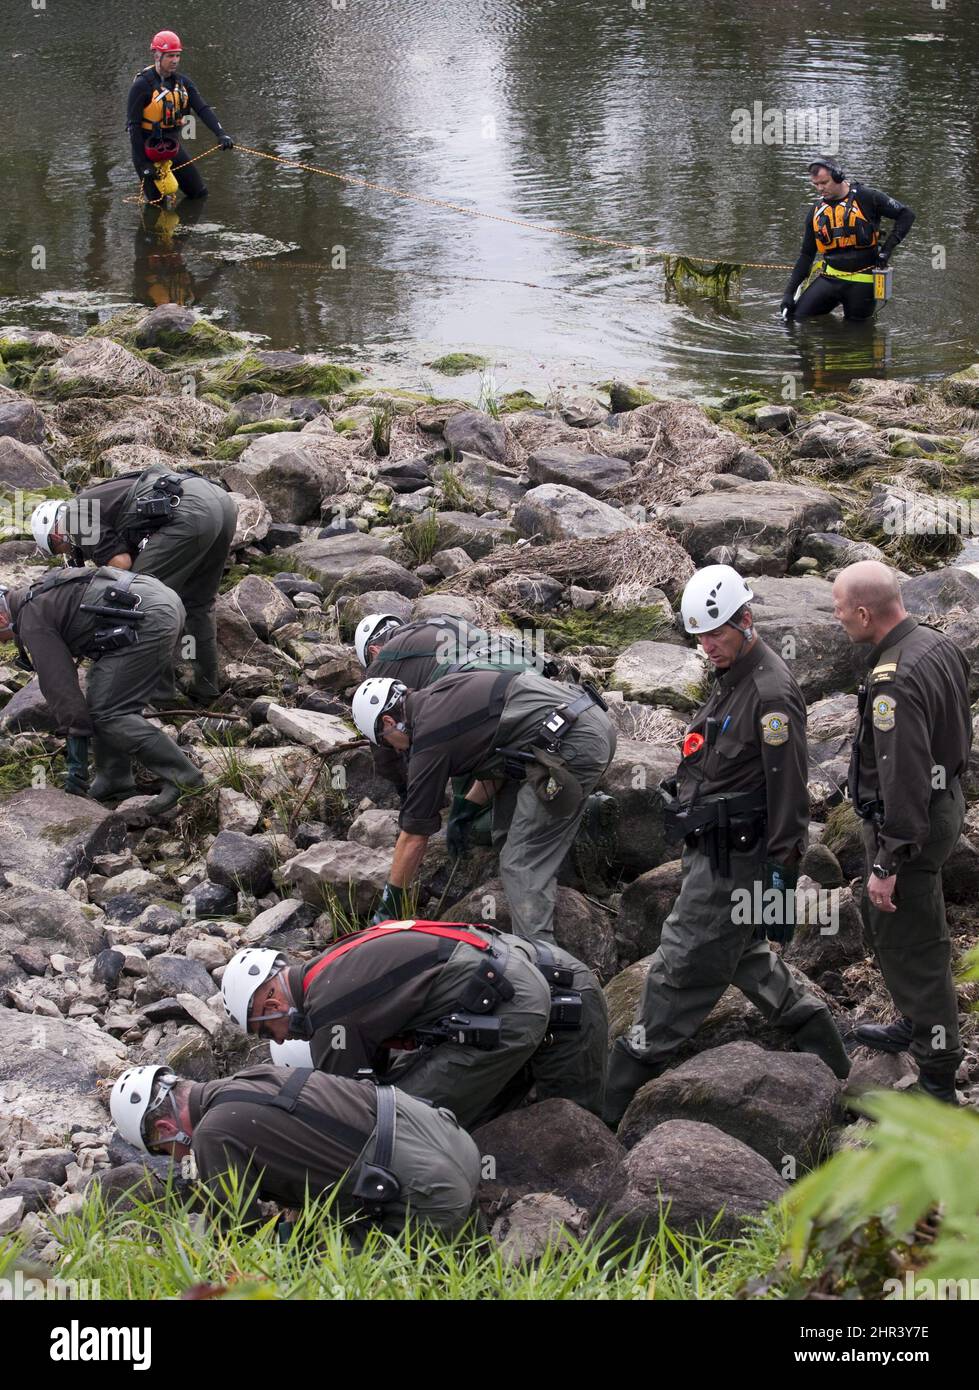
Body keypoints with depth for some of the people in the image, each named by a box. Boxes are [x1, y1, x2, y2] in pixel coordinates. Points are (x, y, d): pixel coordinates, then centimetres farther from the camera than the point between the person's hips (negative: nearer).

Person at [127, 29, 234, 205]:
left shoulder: (182, 82, 0)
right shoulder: (142, 85, -18)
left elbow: (203, 109, -8)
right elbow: (133, 124, -16)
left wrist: (221, 134, -25)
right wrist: (142, 163, -19)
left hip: (173, 145, 6)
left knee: (200, 193, 7)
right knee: (157, 202, -3)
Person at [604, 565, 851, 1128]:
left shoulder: (771, 692, -20)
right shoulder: (730, 681, 11)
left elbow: (788, 791, -21)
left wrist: (781, 875, -20)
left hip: (734, 863, -10)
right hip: (715, 850, 10)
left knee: (680, 970, -5)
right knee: (742, 955, 22)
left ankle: (619, 1097, 1)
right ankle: (825, 1047, 34)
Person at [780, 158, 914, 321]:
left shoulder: (866, 198, -7)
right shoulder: (816, 213, 8)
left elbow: (906, 214, -3)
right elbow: (806, 255, 13)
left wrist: (888, 248, -12)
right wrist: (789, 292, 5)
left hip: (862, 281, -4)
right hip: (830, 277, 4)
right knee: (798, 317, -6)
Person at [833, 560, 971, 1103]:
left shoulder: (895, 682, -29)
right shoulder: (939, 645, 2)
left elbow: (902, 778, -30)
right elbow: (959, 731, 14)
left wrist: (888, 864, -25)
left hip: (910, 824, -10)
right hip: (944, 798, 10)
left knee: (911, 945, -2)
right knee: (882, 920, 26)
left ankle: (936, 1082, 5)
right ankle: (915, 1028, 43)